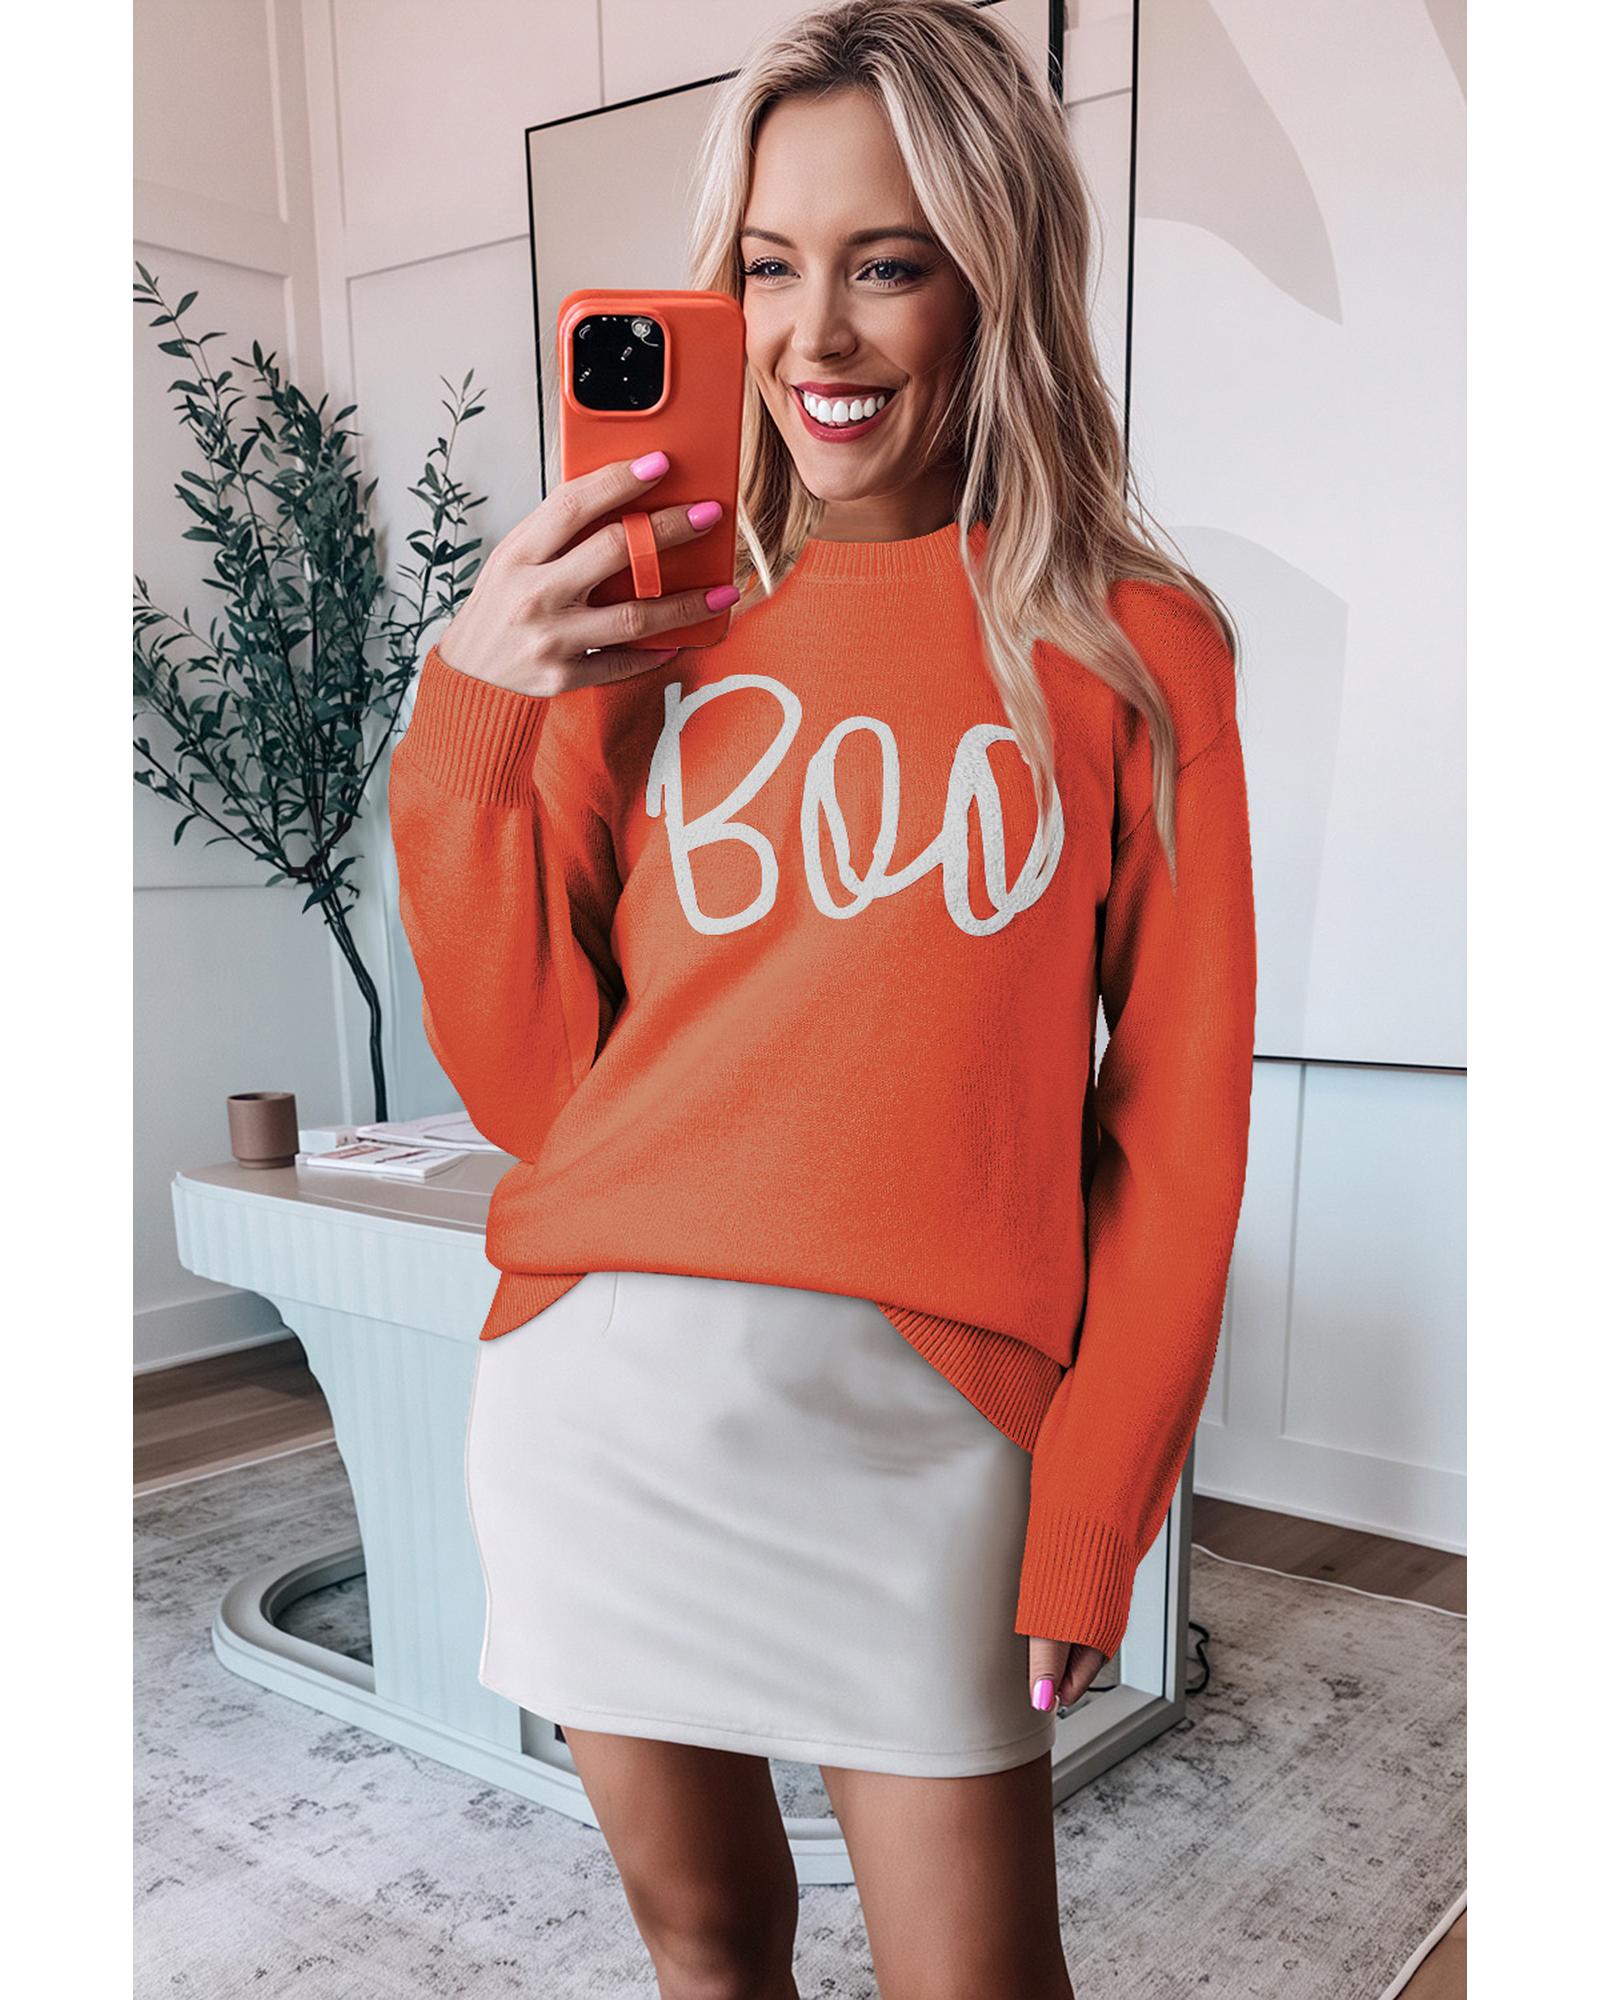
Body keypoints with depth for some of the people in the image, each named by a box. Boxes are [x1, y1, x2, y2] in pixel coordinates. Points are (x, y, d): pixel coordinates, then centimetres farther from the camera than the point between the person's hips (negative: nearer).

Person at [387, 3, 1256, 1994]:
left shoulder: (1132, 649, 0)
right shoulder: (645, 616, 5)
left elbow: (1173, 1125, 0)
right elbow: (526, 1082, 2)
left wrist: (1090, 1517, -3)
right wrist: (471, 714, -9)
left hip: (921, 1415, -2)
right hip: (603, 1383, 2)